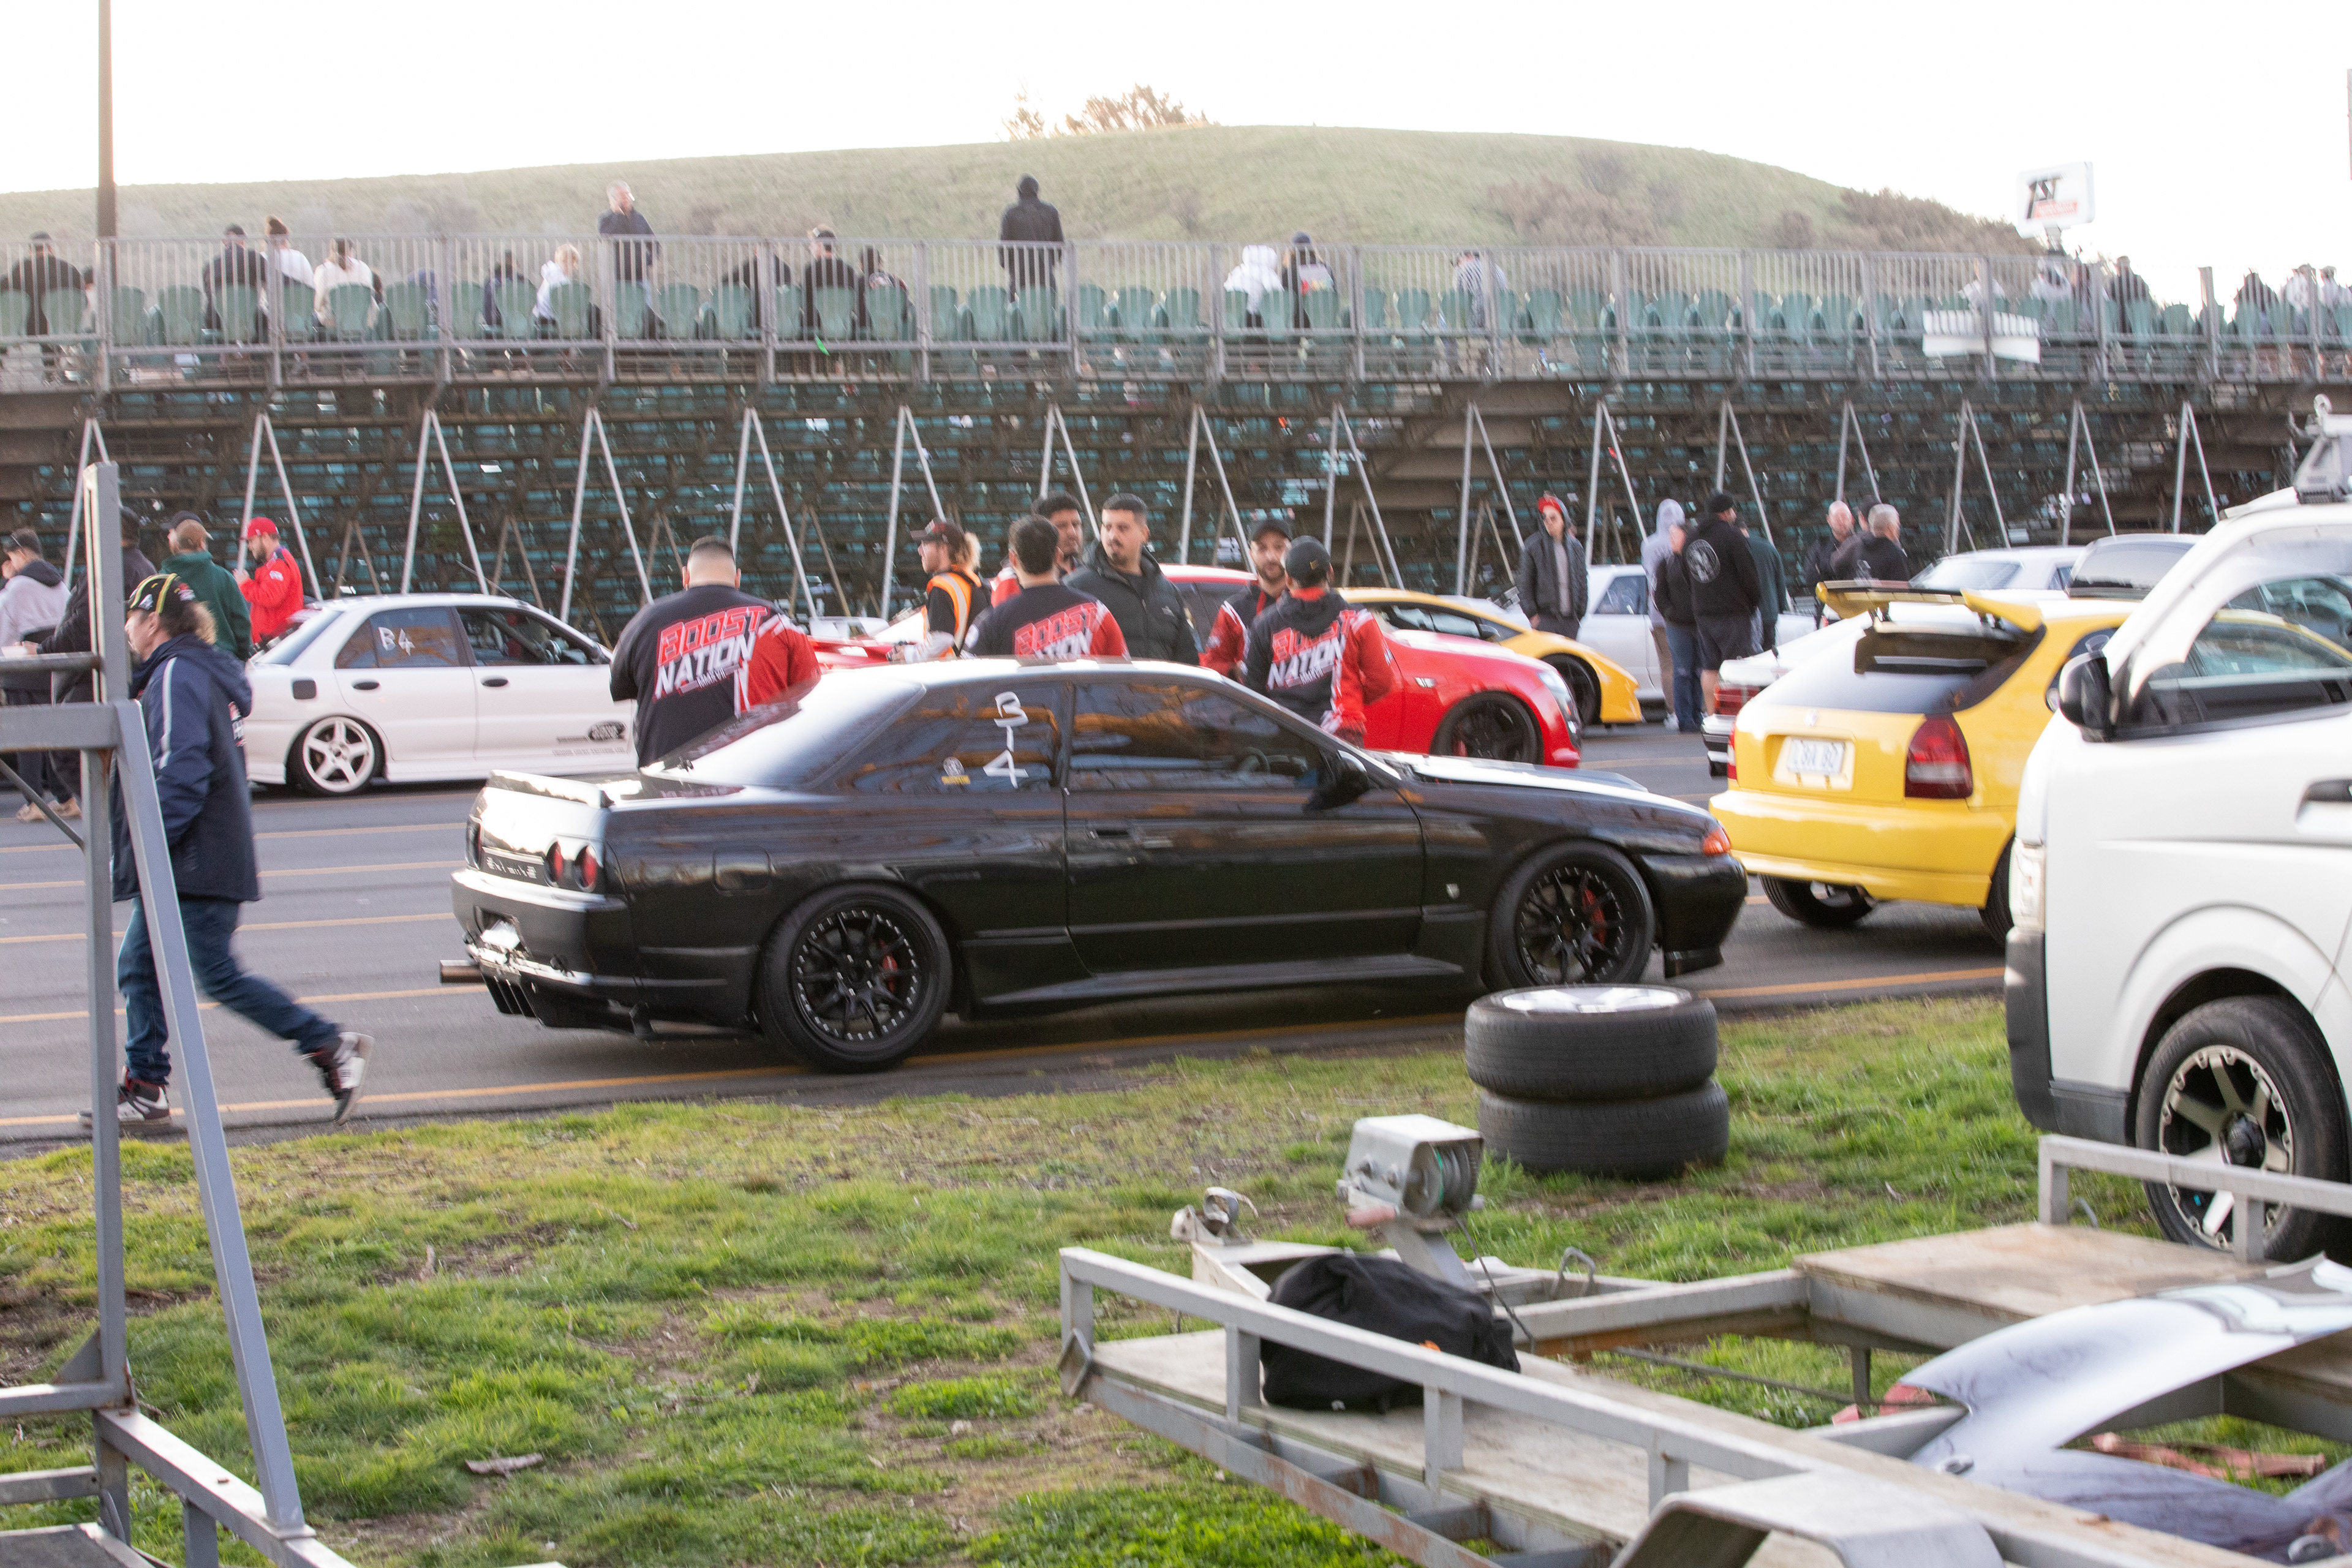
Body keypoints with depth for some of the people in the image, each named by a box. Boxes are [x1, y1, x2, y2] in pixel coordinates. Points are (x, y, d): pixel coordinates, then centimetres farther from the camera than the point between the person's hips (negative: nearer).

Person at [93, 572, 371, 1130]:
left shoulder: (178, 675, -14)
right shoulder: (202, 673, 18)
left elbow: (182, 770, -24)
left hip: (196, 867, -10)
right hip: (178, 871, 10)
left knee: (219, 978, -7)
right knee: (138, 967, 11)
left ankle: (331, 1046, -4)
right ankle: (144, 1089, 13)